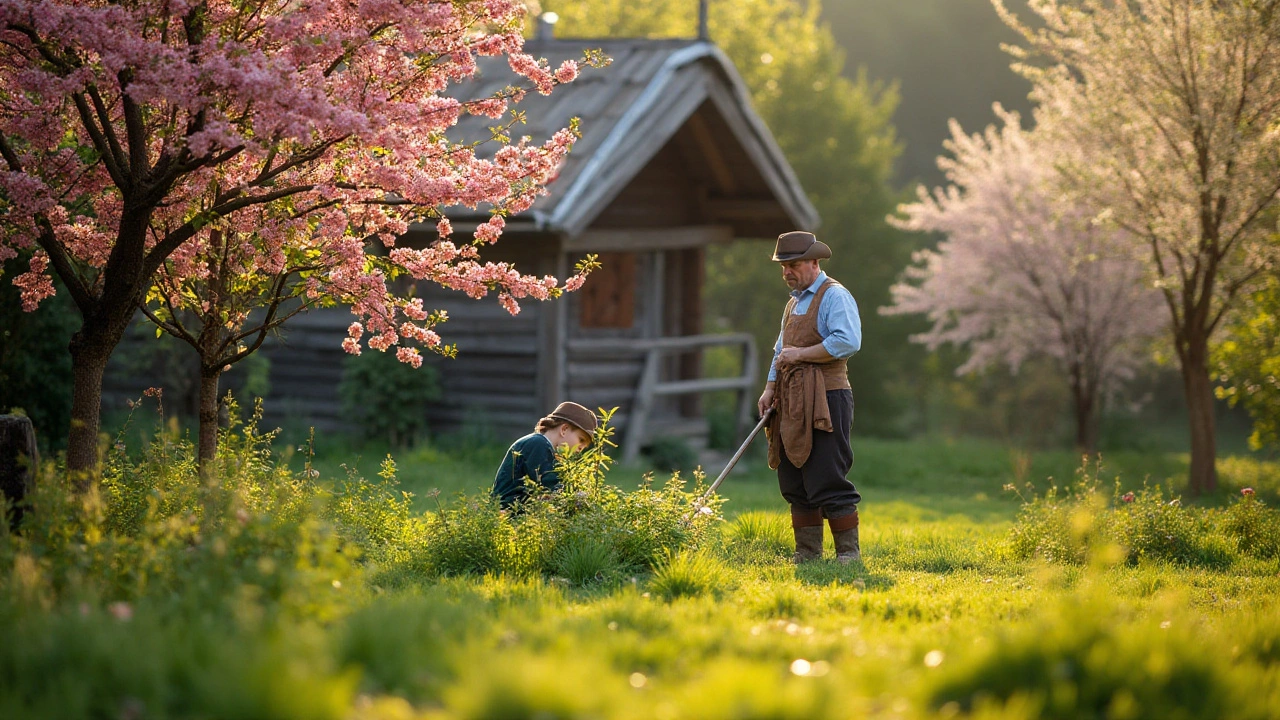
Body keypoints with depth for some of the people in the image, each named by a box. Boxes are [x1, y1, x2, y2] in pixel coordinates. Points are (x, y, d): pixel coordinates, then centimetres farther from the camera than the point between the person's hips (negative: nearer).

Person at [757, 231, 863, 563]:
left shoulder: (834, 296, -6)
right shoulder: (794, 302, 22)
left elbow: (847, 342, -21)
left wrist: (800, 354, -16)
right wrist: (770, 389, 13)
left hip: (825, 401, -9)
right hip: (793, 404, 9)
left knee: (828, 482, -10)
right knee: (795, 483, 7)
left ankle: (849, 552, -5)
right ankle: (807, 554, 12)